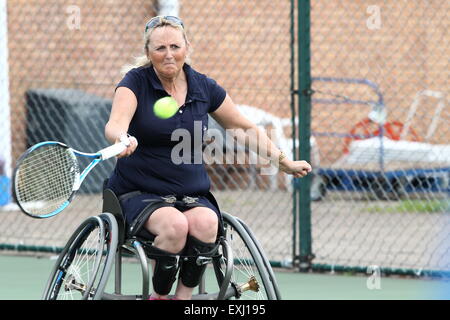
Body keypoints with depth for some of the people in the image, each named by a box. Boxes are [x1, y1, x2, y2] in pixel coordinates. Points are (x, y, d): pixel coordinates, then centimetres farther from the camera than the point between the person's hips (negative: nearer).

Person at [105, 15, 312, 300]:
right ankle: (159, 296, -16)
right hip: (139, 192, -3)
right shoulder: (136, 82, -5)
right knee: (175, 225, -35)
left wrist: (284, 161, 16)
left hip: (192, 195, 3)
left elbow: (245, 128, 18)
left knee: (206, 223, -32)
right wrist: (122, 140, -47)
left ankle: (184, 295, -19)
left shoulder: (204, 87, 5)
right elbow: (115, 124, -24)